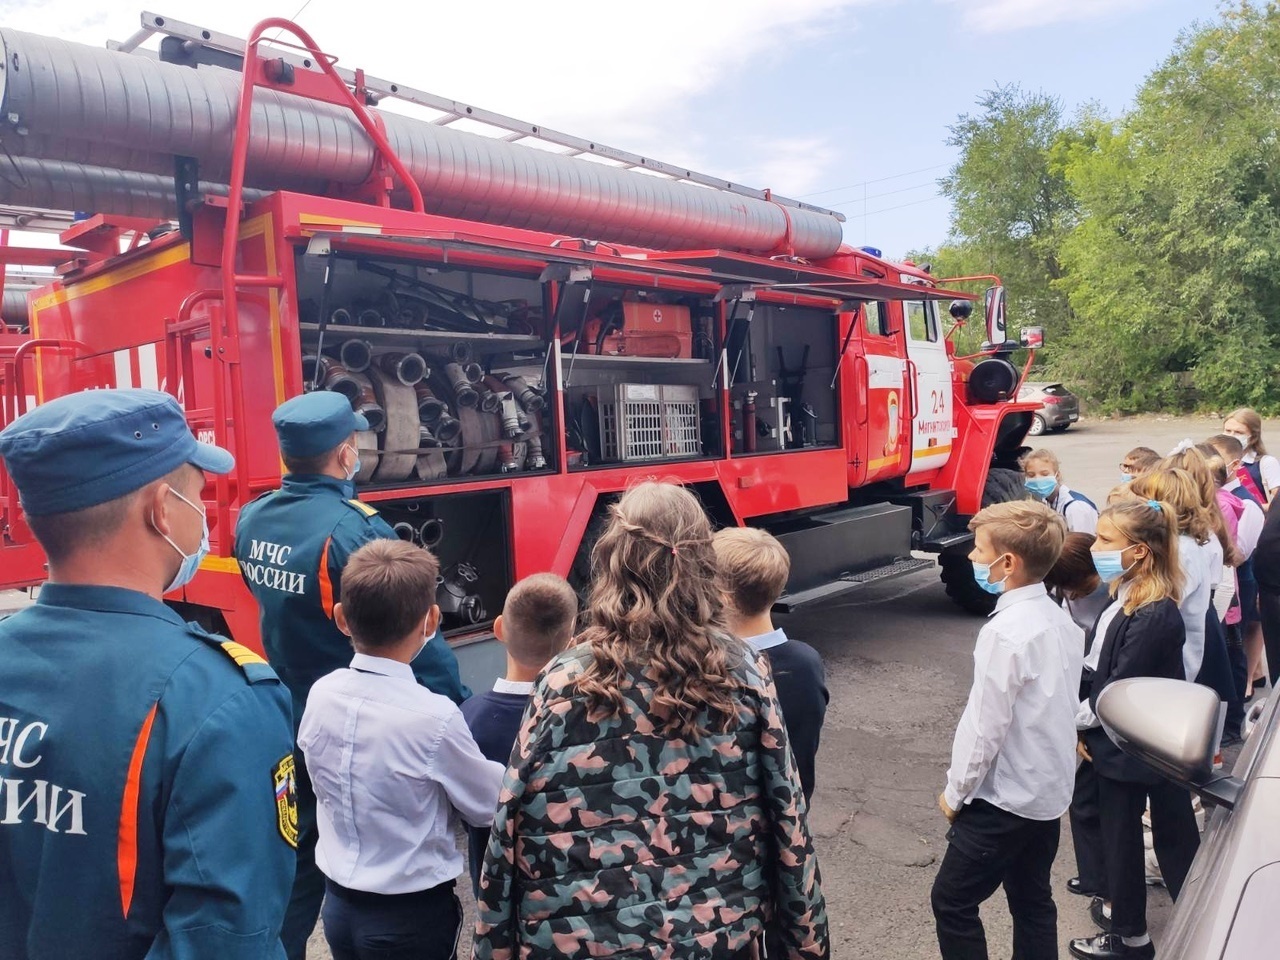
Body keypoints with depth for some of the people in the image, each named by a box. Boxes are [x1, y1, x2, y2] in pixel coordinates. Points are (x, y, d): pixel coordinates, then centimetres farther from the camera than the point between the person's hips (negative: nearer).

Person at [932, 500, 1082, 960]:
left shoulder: (1007, 632, -25)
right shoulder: (1059, 618, 2)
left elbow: (986, 725, -22)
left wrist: (956, 792, -8)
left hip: (1004, 797, -9)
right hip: (1048, 791, 9)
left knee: (953, 901, 5)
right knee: (1032, 902, 20)